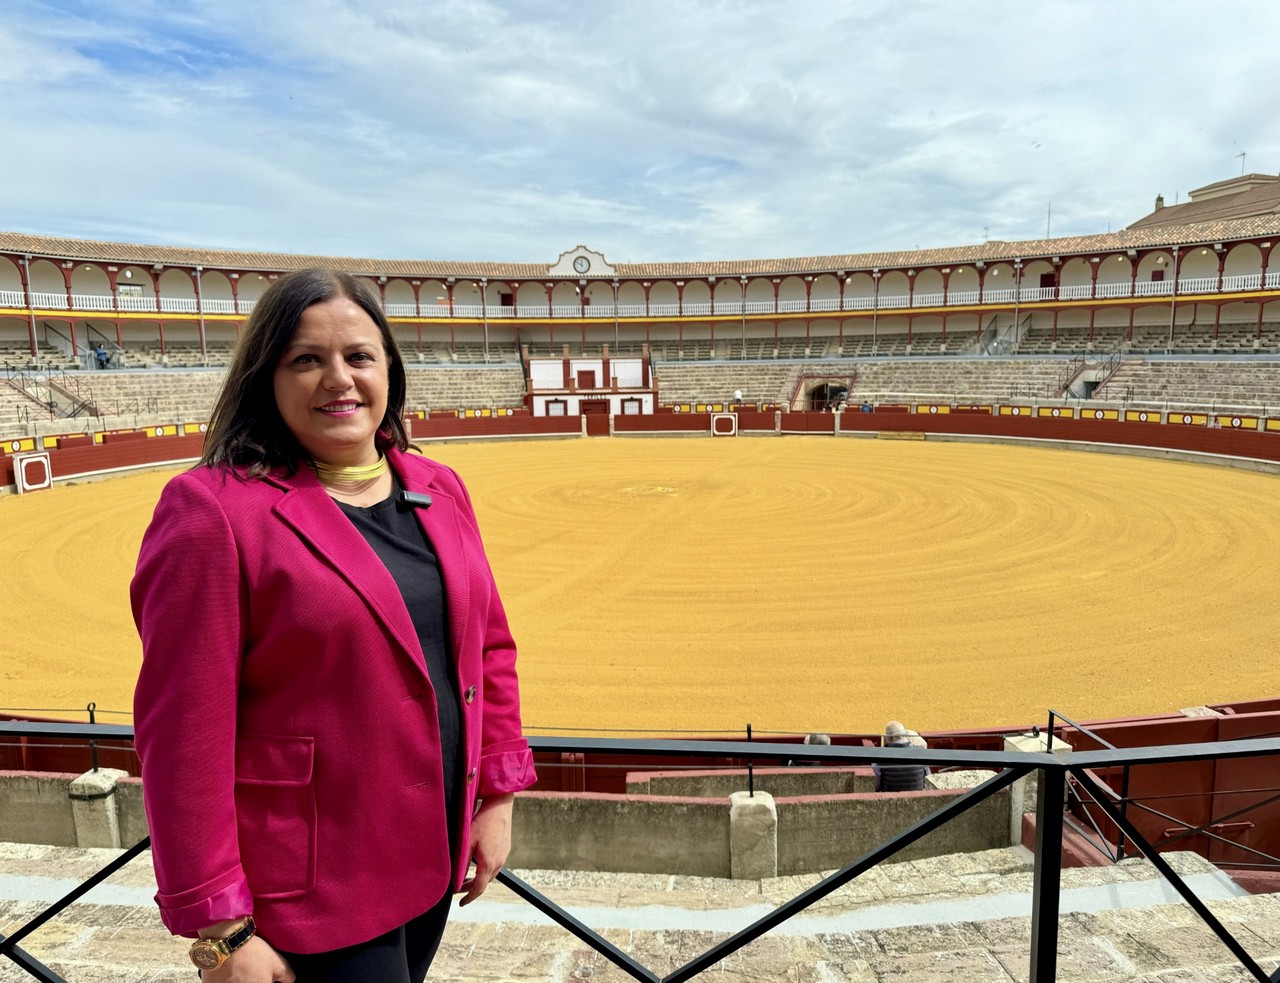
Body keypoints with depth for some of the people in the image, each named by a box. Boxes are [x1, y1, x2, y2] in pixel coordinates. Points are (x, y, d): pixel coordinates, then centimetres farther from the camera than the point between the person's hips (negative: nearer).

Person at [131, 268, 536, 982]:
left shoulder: (440, 489, 2)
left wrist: (497, 794, 4)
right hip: (312, 888, -5)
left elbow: (489, 648, 7)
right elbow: (185, 731, -16)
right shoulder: (214, 511, -16)